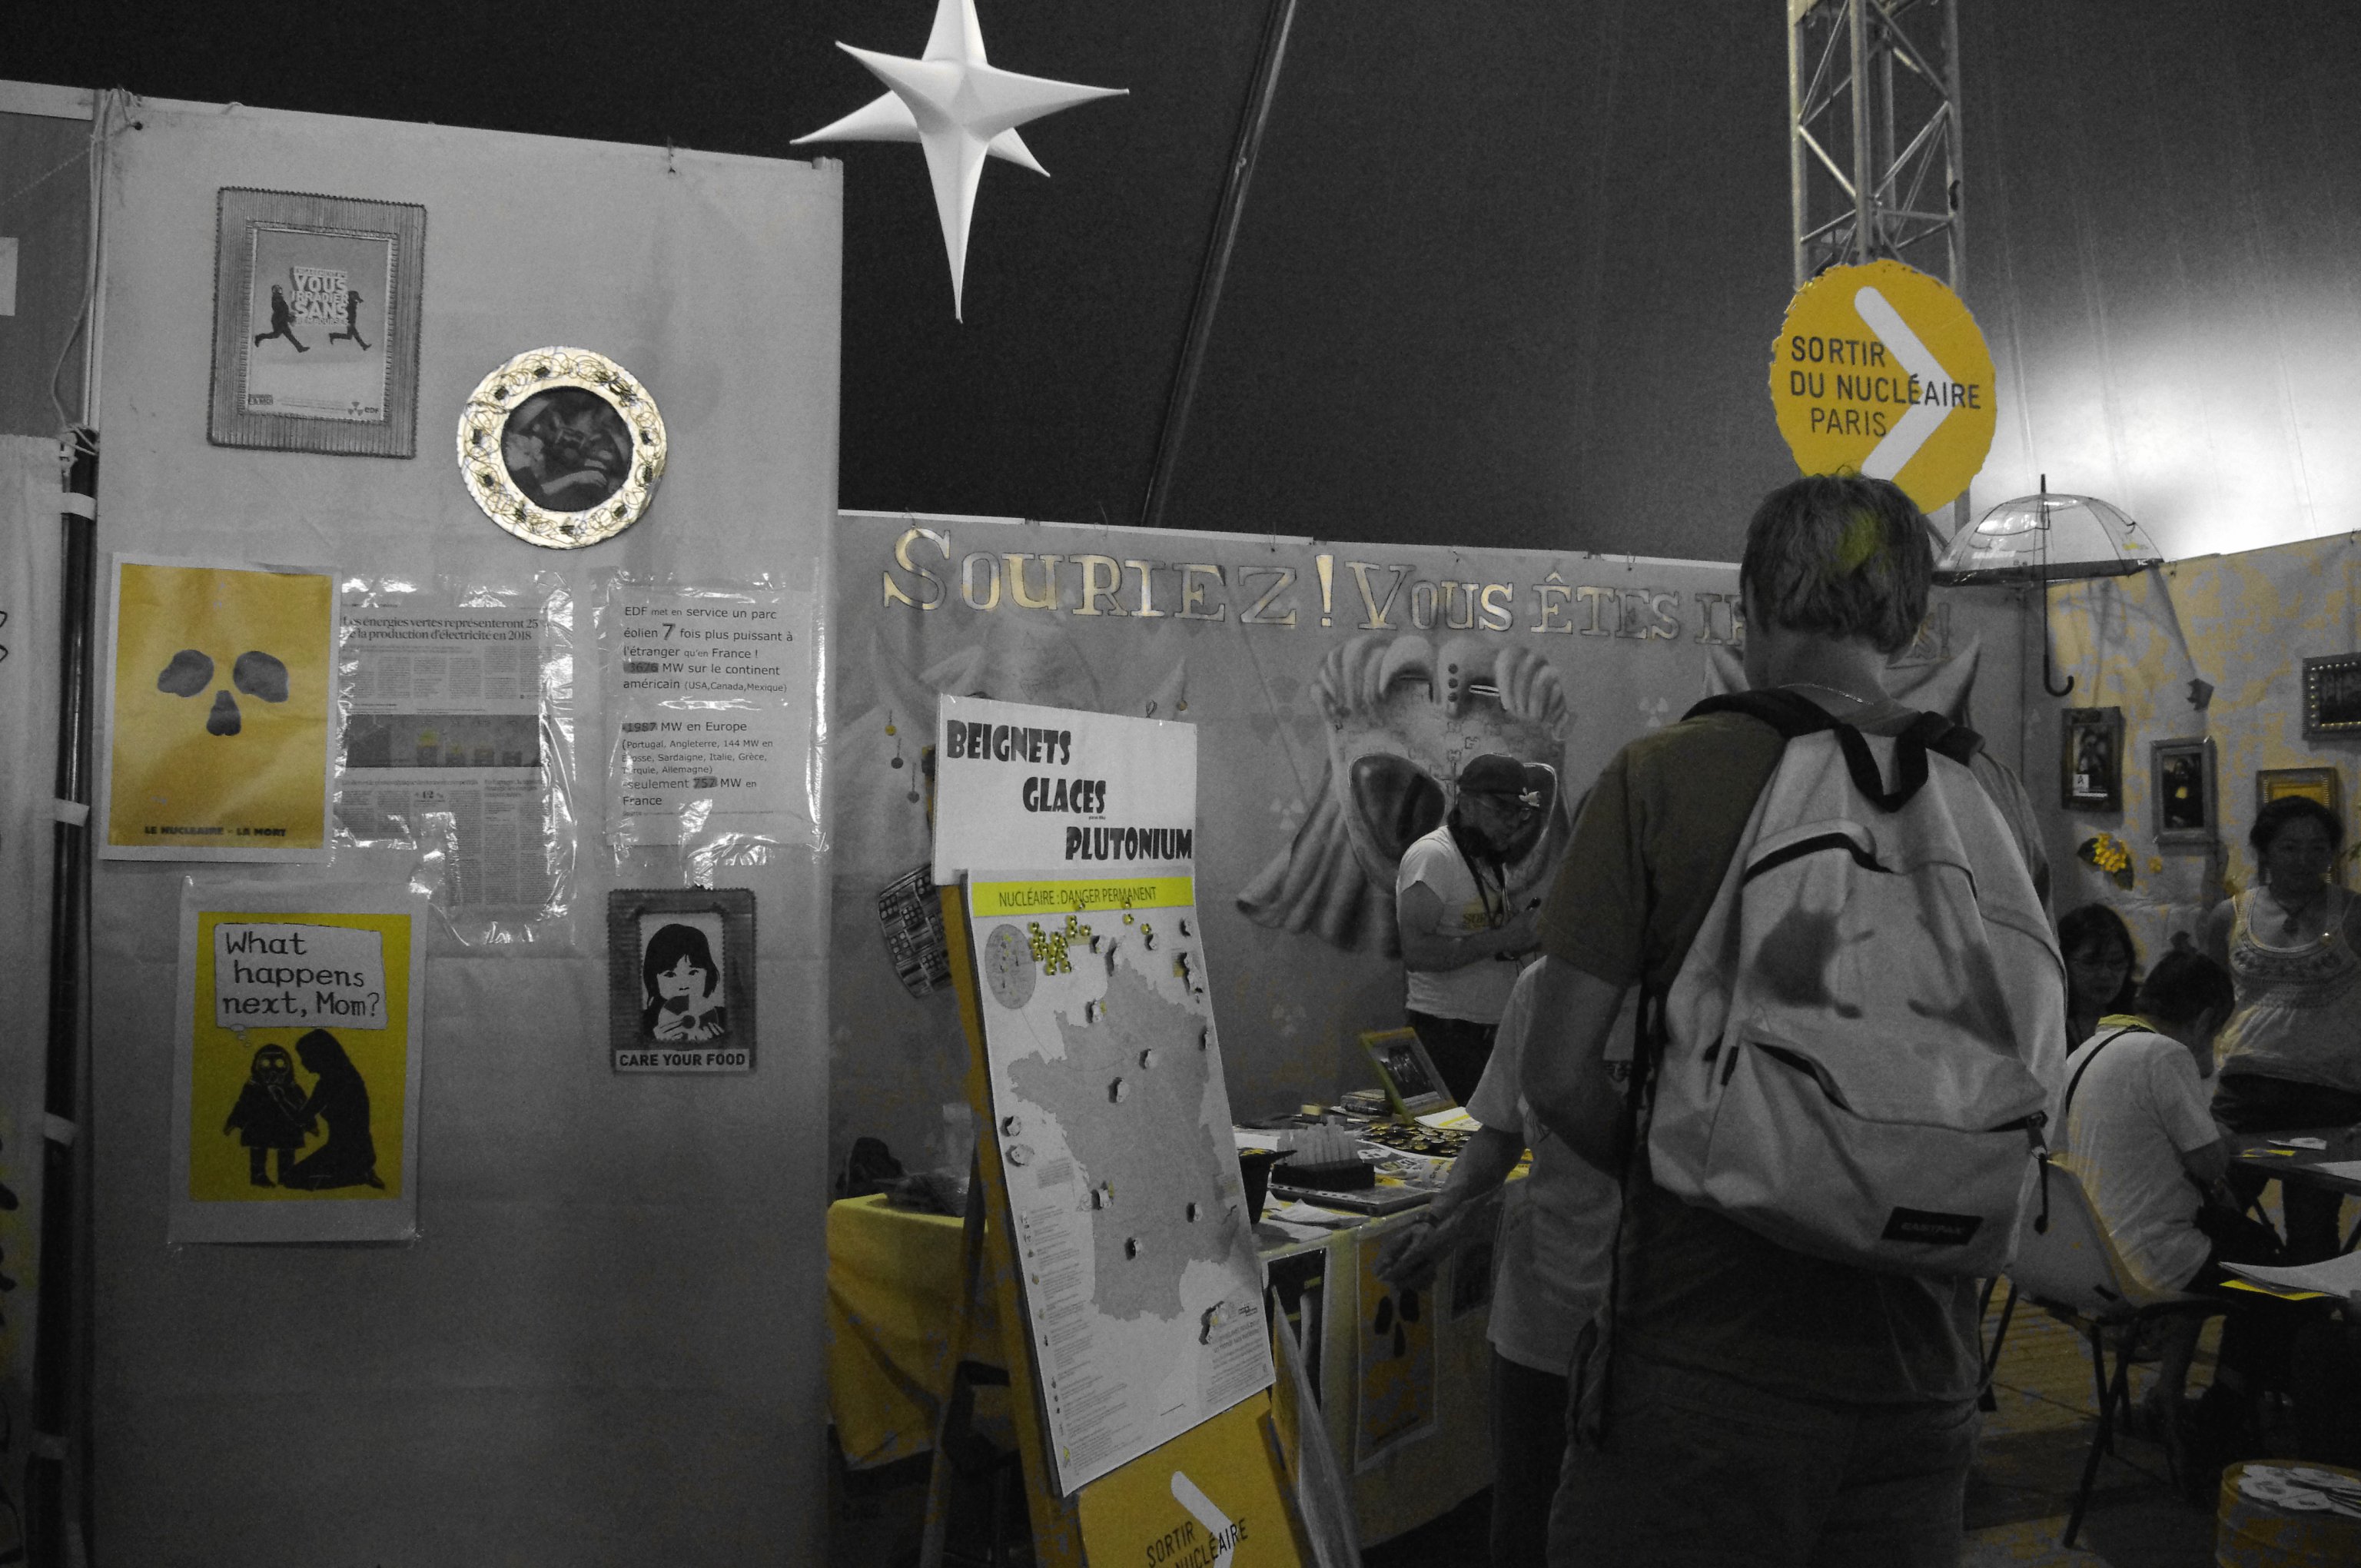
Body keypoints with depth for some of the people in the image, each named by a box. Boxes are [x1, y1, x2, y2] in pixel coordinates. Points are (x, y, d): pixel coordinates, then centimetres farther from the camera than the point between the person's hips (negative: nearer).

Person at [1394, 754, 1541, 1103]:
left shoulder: (1494, 862, 18)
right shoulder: (1431, 855, -11)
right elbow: (1416, 952, -21)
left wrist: (1523, 932, 5)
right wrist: (1502, 939, -20)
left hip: (1492, 1031, 8)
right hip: (1445, 1031, -8)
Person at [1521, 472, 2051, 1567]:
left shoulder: (1661, 778, -9)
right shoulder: (1989, 794, 3)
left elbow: (1558, 1076, -10)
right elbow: (2042, 1079, 9)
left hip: (1709, 1349, -4)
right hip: (1920, 1368, 4)